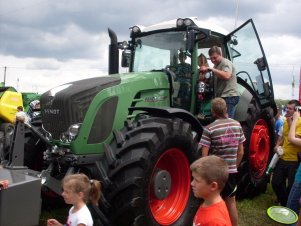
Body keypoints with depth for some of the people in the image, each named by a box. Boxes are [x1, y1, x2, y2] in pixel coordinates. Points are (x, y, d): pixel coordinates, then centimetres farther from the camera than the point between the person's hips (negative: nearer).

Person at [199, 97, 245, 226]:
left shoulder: (209, 129, -15)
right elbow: (241, 152, 5)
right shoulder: (237, 125, -1)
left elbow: (204, 156, -14)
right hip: (231, 171, 4)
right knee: (231, 202, 21)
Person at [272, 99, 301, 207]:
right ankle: (282, 202, 36)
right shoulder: (286, 121, 7)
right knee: (276, 183, 14)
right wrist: (277, 145, 2)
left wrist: (290, 122, -20)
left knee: (291, 187, 7)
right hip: (282, 158, 6)